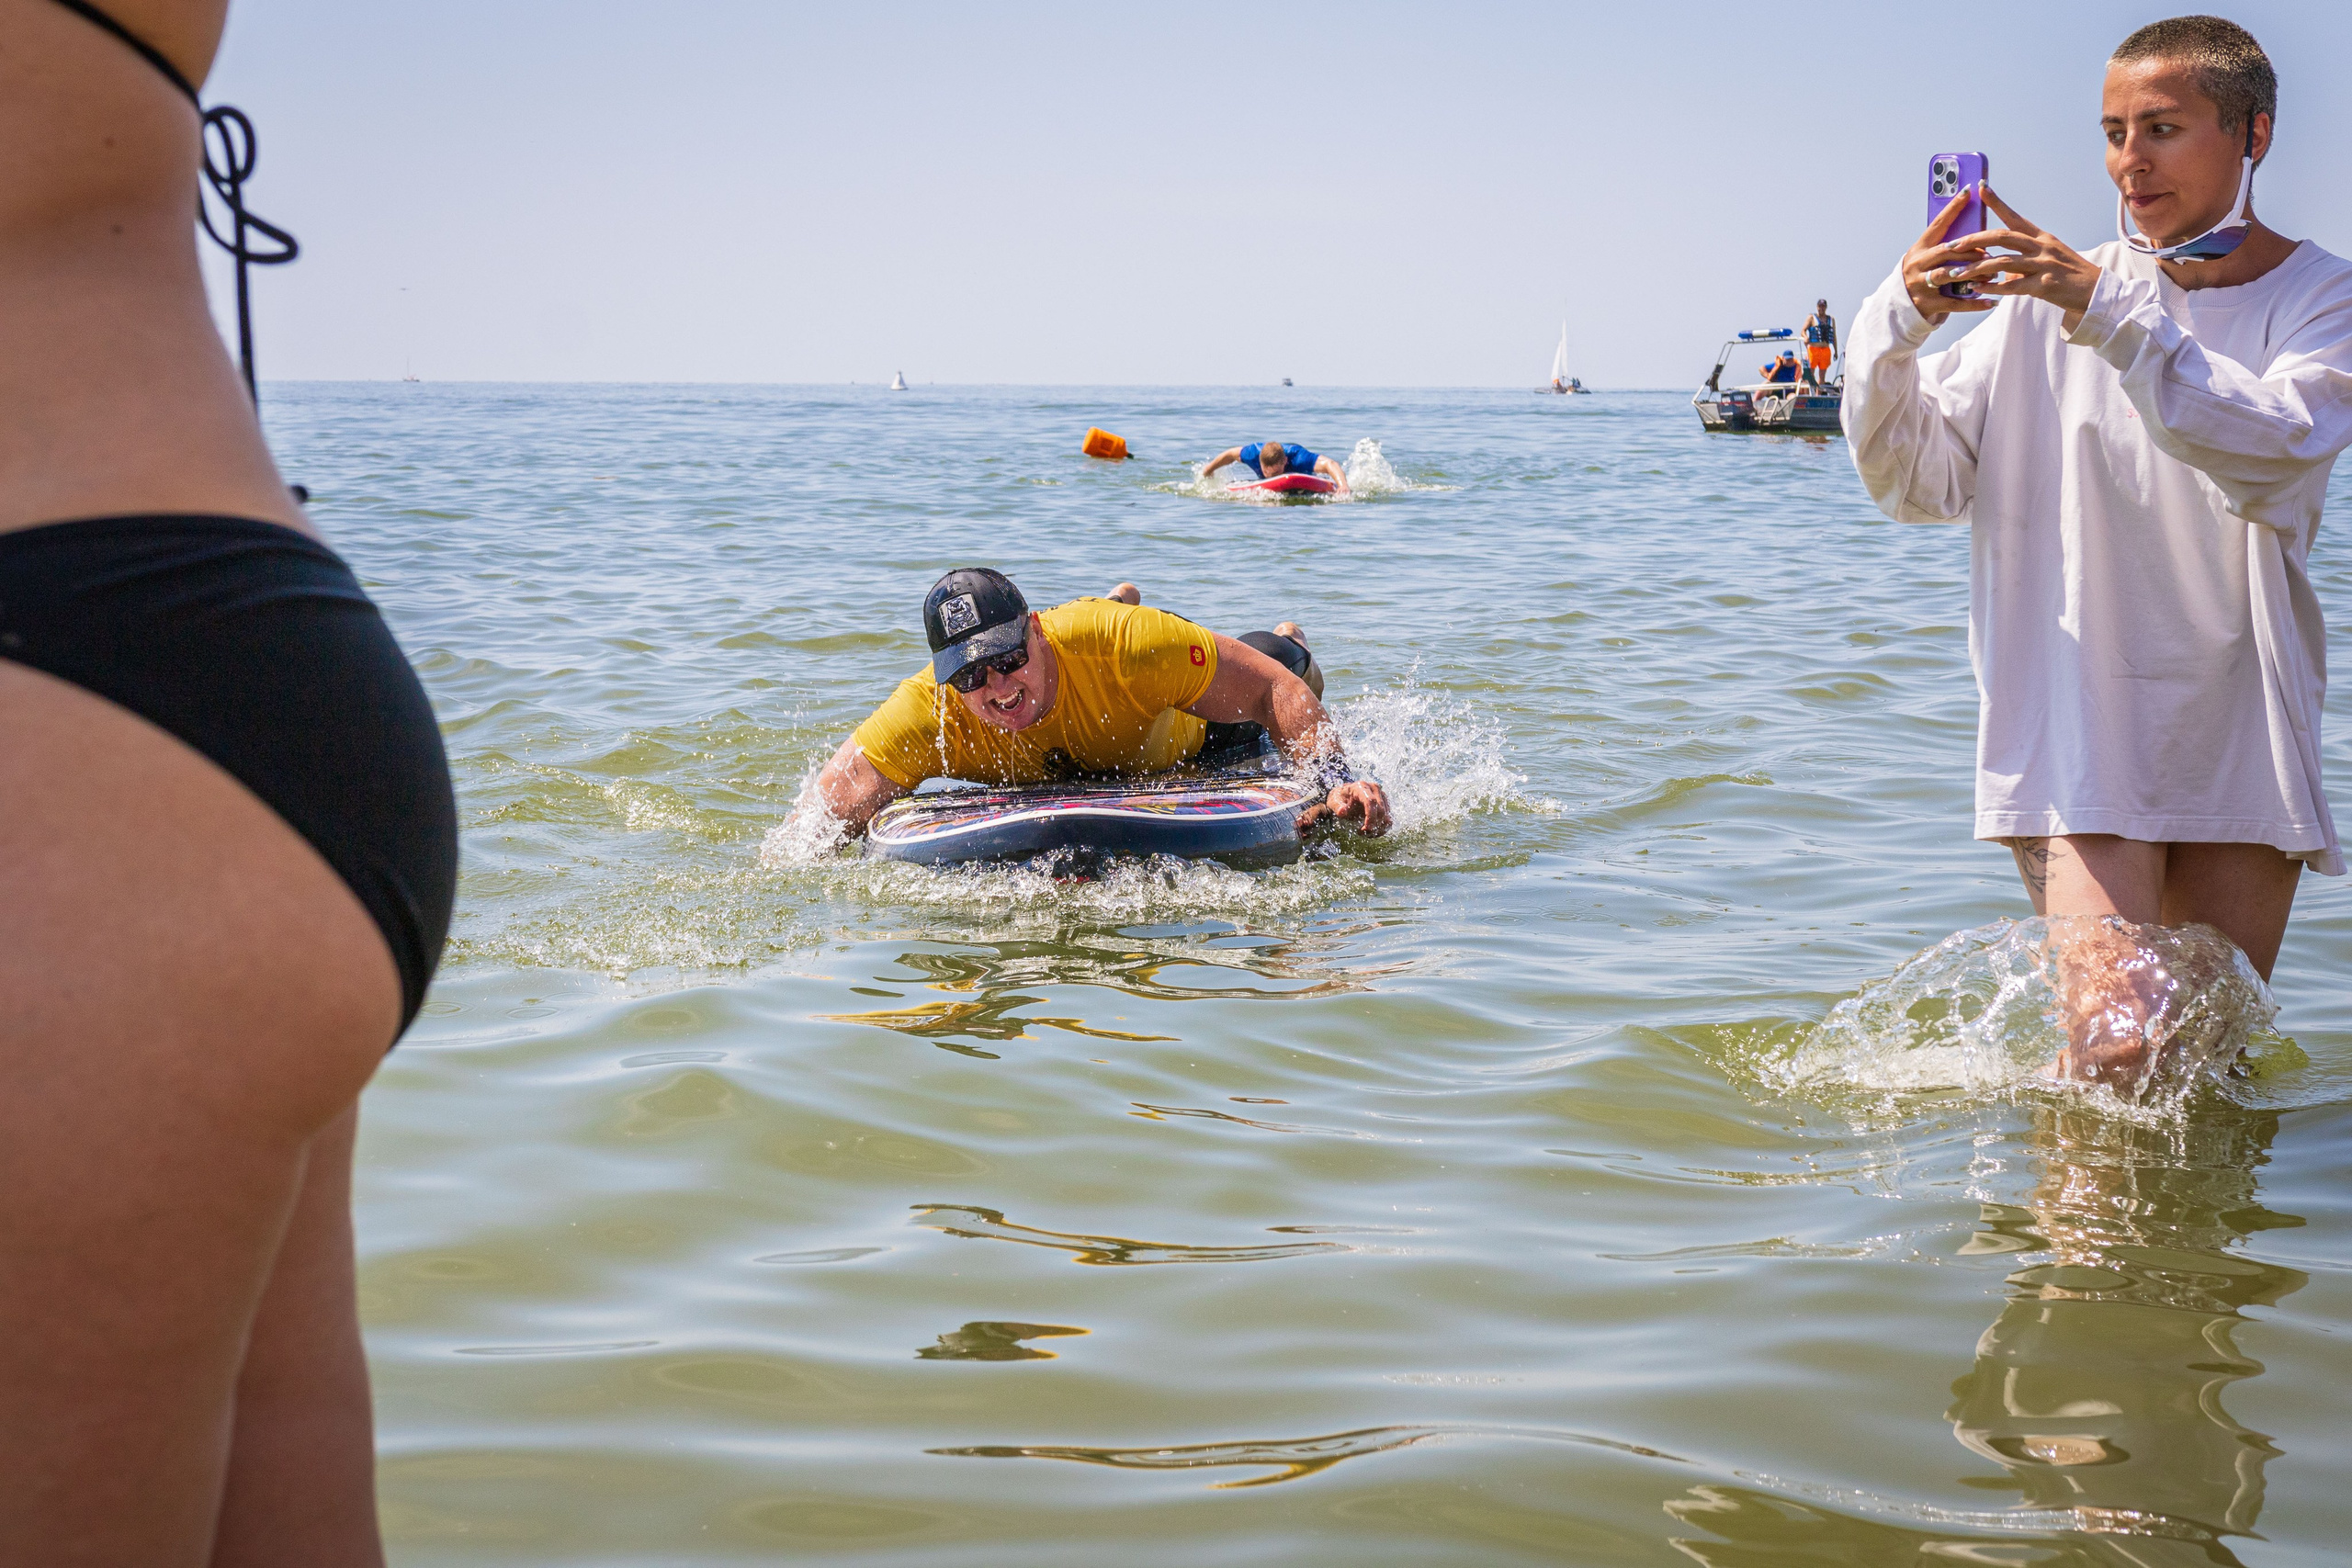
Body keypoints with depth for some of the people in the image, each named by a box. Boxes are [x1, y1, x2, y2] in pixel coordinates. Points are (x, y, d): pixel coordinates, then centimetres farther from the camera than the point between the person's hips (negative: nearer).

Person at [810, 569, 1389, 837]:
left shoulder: (1118, 641, -49)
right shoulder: (928, 711, -45)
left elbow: (1272, 689, -43)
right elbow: (831, 803, -45)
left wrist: (1336, 780, -55)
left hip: (1185, 736, -2)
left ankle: (1291, 646, 62)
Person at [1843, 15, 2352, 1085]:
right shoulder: (2054, 292, 4)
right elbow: (1920, 482, 3)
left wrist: (2115, 314, -29)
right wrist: (1900, 325, -15)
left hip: (2242, 747, 1)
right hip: (2084, 731, -1)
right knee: (2114, 1050, -16)